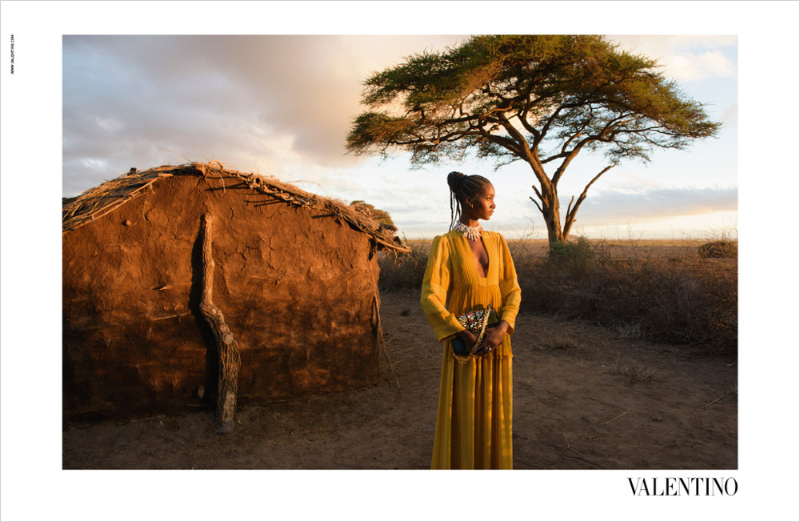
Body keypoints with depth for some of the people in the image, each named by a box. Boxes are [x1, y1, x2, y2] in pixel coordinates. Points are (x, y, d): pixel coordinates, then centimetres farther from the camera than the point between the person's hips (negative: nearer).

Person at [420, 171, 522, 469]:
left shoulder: (497, 242, 7)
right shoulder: (444, 244, -8)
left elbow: (512, 289, 3)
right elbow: (430, 299, -14)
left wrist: (502, 328, -14)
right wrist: (466, 336, -19)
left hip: (497, 342, 4)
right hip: (464, 343, -4)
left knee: (495, 412, 14)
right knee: (463, 415, 6)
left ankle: (494, 465, 34)